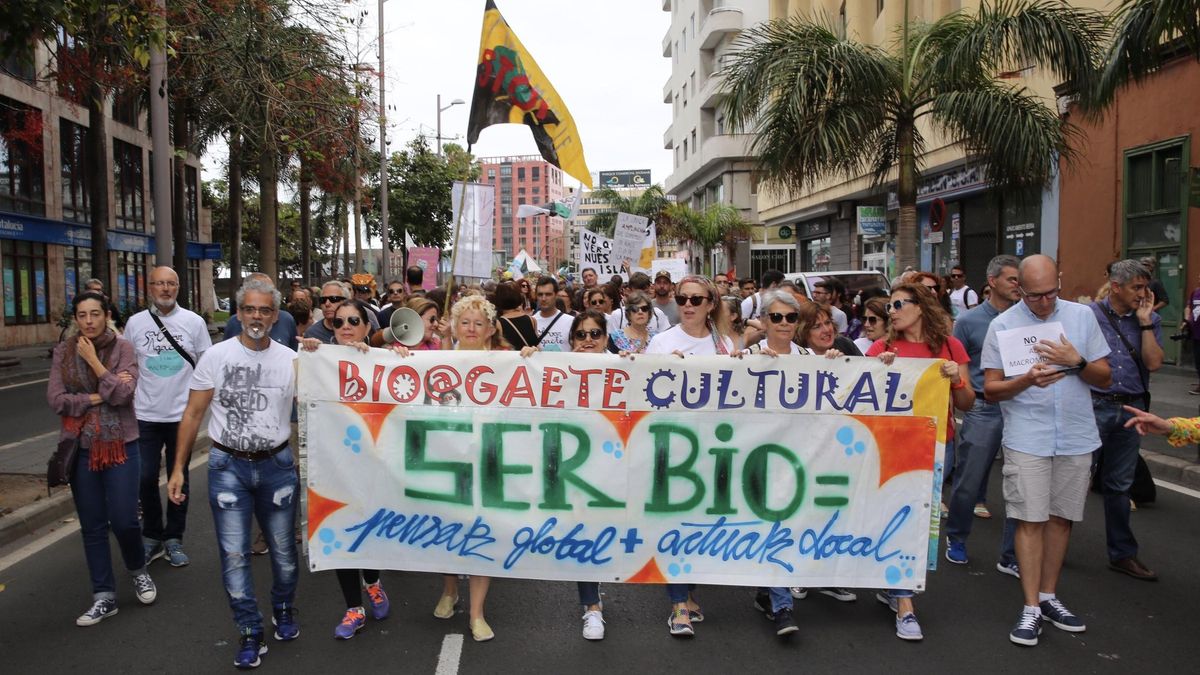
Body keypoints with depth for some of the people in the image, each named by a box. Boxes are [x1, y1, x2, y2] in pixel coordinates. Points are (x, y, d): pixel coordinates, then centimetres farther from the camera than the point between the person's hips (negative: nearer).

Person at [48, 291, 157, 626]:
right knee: (92, 525, 8)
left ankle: (138, 572, 27)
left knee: (124, 520, -3)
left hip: (120, 444, -2)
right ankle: (104, 597, 19)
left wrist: (93, 360, -15)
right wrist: (99, 397, -13)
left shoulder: (122, 347, -5)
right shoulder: (63, 351, 2)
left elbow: (123, 394, -17)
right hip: (81, 447, 2)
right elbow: (56, 400, -6)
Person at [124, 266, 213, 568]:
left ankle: (174, 539, 21)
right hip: (146, 415, 1)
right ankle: (152, 537, 22)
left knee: (178, 478, 9)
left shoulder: (194, 322, -1)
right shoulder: (135, 322, 2)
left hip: (182, 413, -1)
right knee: (146, 478, 3)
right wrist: (127, 398, 3)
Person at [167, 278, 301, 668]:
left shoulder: (291, 360, 0)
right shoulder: (216, 356, -4)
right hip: (228, 466, -1)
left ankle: (283, 611, 38)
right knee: (234, 555, 1)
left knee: (284, 551, 13)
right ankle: (250, 633, 16)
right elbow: (193, 414, 0)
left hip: (277, 465, 1)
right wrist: (178, 468, -2)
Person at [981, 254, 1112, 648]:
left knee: (1061, 517, 10)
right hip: (1027, 438, -3)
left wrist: (1076, 362, -14)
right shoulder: (1002, 325, -3)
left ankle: (1048, 597, 23)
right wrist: (1027, 380, -22)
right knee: (1031, 520, -3)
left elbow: (1105, 379, 5)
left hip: (1076, 437, 3)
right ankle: (1031, 608, 4)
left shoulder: (1082, 316, 4)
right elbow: (991, 390, -4)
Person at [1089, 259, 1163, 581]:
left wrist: (1145, 322, -8)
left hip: (1131, 409, 4)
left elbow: (1154, 363, -6)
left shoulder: (1149, 321, 7)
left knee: (1119, 485, 14)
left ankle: (1122, 553, 24)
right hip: (1094, 407, -4)